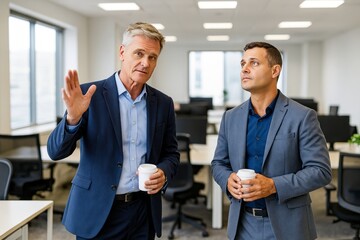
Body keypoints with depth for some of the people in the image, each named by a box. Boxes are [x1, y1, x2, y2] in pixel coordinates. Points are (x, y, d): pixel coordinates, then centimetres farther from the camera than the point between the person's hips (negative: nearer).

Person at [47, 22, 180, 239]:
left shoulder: (164, 103, 3)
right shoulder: (90, 94, -7)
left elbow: (171, 154, 11)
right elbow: (56, 151, -10)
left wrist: (163, 173, -10)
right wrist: (72, 118, -29)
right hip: (97, 212, -3)